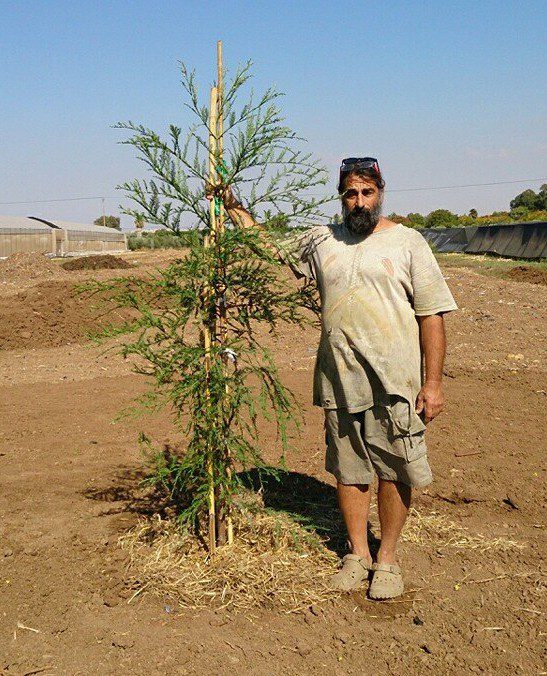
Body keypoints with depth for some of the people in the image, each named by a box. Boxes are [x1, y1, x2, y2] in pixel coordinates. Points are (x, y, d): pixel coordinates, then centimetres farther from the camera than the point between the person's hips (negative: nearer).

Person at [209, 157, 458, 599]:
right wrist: (233, 205, 13)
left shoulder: (407, 242, -1)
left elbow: (432, 315, -4)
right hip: (339, 382, 3)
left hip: (395, 381, -3)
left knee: (395, 471, 4)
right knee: (348, 469, 12)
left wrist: (433, 382, -8)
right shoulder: (321, 241, 9)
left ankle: (387, 558, 21)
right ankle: (358, 554, 28)